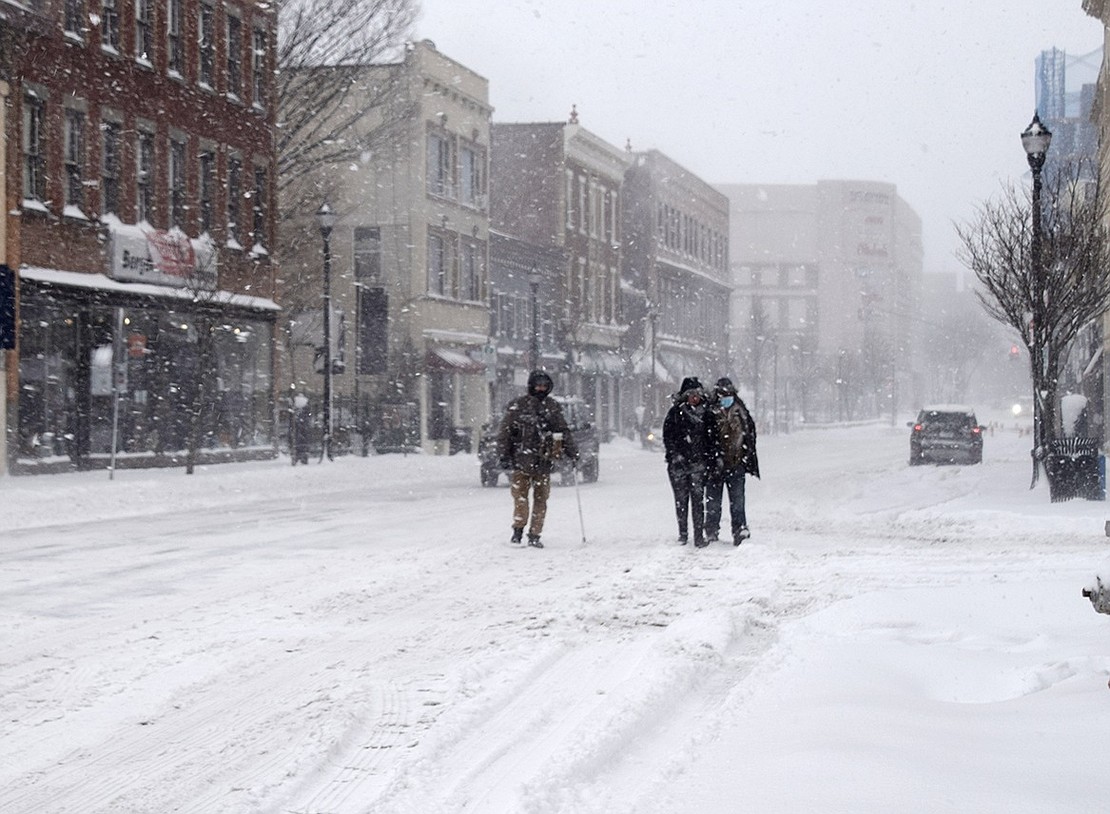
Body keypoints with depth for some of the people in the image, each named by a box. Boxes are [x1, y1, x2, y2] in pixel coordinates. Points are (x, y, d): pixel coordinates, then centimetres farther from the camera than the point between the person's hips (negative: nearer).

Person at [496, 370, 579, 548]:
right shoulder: (518, 406, 1)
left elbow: (563, 431, 19)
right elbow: (505, 433, 1)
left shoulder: (552, 407, 12)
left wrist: (572, 453, 13)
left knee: (541, 499, 2)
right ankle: (518, 530, 3)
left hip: (543, 461, 3)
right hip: (521, 459, -3)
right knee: (520, 496, -9)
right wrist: (503, 456, -5)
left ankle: (534, 535, 7)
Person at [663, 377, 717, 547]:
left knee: (698, 499, -5)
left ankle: (699, 536, -5)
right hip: (678, 463, -1)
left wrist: (711, 456, 2)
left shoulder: (705, 413, 9)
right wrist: (675, 455, -12)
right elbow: (668, 436, -1)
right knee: (681, 499, 4)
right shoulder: (675, 412, 2)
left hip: (698, 463, 1)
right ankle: (682, 534, 16)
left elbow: (712, 437, 13)